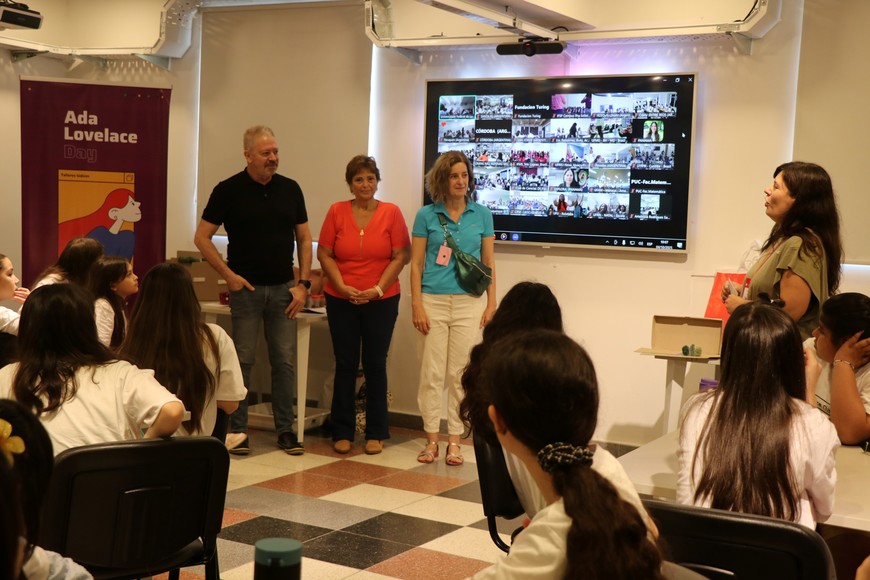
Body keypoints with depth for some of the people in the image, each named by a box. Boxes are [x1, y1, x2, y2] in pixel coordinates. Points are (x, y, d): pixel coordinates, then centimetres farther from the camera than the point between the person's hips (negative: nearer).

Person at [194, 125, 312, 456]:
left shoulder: (290, 189, 6)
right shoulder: (229, 190, -4)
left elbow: (304, 238, 10)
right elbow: (202, 237, -2)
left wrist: (303, 283, 2)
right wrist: (229, 275, -8)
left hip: (283, 289, 3)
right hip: (246, 288, -3)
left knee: (285, 361, 5)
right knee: (242, 360, 2)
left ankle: (285, 429, 14)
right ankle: (237, 429, 12)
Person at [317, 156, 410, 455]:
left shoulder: (391, 213, -1)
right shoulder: (337, 211, 0)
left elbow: (401, 256, -3)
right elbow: (324, 254, 1)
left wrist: (378, 289, -12)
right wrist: (342, 287, -10)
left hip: (381, 301, 0)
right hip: (341, 301, 1)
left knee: (375, 365, 6)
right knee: (345, 365, 6)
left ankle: (376, 433, 15)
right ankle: (342, 432, 15)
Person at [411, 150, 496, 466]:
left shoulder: (481, 214, 6)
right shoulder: (426, 215, 2)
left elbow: (489, 262, 9)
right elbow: (416, 264, 2)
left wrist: (491, 303, 3)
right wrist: (417, 305, -5)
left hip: (469, 302, 1)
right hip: (433, 301, -1)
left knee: (459, 373, 3)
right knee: (431, 372, 1)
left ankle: (454, 440, 12)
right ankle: (431, 439, 11)